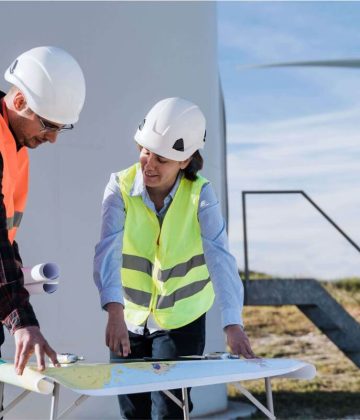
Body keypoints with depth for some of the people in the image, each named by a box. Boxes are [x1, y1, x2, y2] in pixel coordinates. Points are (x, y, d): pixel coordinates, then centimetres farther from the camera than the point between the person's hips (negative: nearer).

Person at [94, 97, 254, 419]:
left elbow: (220, 257, -26)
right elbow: (109, 249, -29)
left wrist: (233, 324, -39)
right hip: (129, 320, 1)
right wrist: (114, 312, -45)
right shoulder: (121, 188, -15)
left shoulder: (200, 194, -16)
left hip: (182, 322, -1)